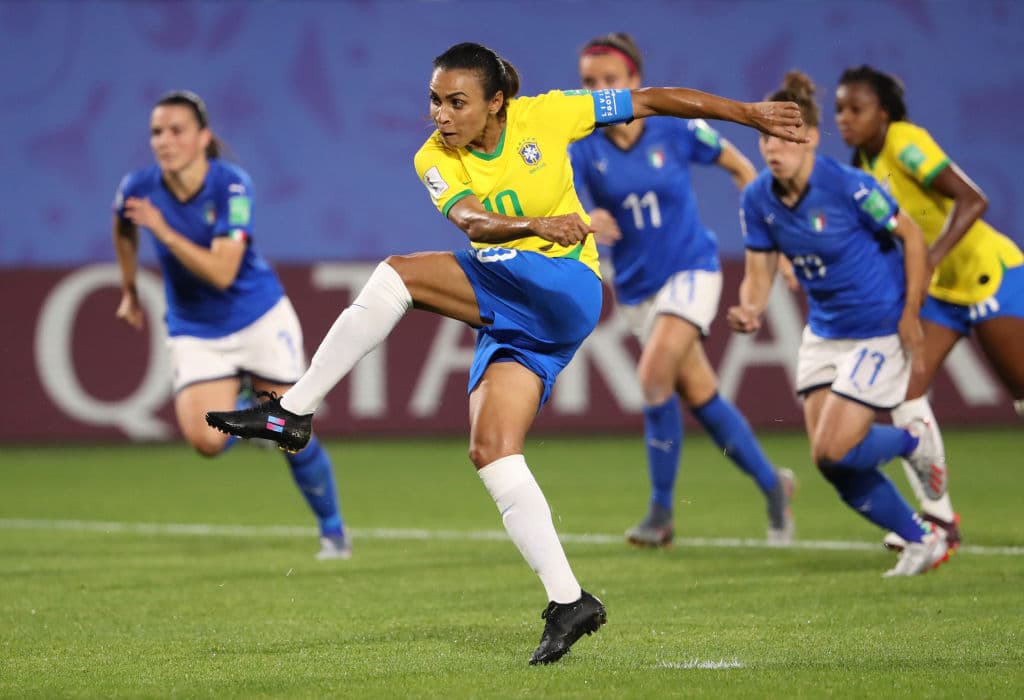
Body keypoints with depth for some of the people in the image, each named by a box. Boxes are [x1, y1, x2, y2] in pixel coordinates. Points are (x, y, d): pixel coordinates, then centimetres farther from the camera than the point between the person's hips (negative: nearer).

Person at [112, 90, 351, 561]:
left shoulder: (232, 186, -22)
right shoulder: (139, 187, -13)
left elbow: (222, 272, -31)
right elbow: (124, 228, 13)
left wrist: (163, 230, -37)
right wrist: (129, 291, 20)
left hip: (260, 316, -2)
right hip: (194, 332, 2)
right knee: (206, 440, -19)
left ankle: (332, 530, 25)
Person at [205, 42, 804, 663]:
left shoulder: (544, 116, -6)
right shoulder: (435, 159, 0)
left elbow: (651, 101, 3)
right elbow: (473, 223, -20)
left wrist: (749, 113, 5)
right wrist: (536, 225, -42)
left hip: (563, 288, -6)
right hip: (511, 316, 6)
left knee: (400, 274, -22)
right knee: (491, 451, -10)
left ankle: (294, 411, -18)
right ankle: (568, 602, -7)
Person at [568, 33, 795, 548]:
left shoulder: (676, 130, -11)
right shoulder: (582, 149, -10)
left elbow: (739, 167, 4)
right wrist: (582, 223, -47)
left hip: (690, 271, -3)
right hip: (636, 288, 3)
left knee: (655, 374, -24)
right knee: (700, 397, 8)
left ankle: (661, 512, -13)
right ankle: (772, 485, 28)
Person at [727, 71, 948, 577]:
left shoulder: (847, 186, -23)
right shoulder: (758, 199, -6)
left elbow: (911, 236, -12)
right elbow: (759, 273, -1)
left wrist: (910, 316, -12)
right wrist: (750, 311, -24)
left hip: (880, 331, -6)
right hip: (824, 334, 7)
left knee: (834, 450, -14)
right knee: (830, 463, 2)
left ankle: (914, 442, 18)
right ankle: (921, 540, 21)